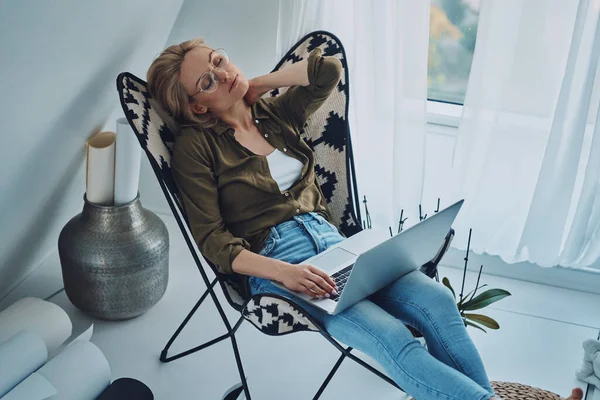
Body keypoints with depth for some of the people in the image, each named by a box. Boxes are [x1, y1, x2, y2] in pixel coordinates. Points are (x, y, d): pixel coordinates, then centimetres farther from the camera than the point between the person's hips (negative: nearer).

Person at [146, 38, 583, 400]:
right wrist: (284, 272, -22)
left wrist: (255, 85, 10)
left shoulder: (274, 112, 16)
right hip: (274, 261, -5)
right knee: (393, 339, -28)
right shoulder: (196, 145, -1)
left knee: (436, 301, -20)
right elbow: (212, 241, -8)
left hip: (331, 240, 6)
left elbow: (328, 69, 6)